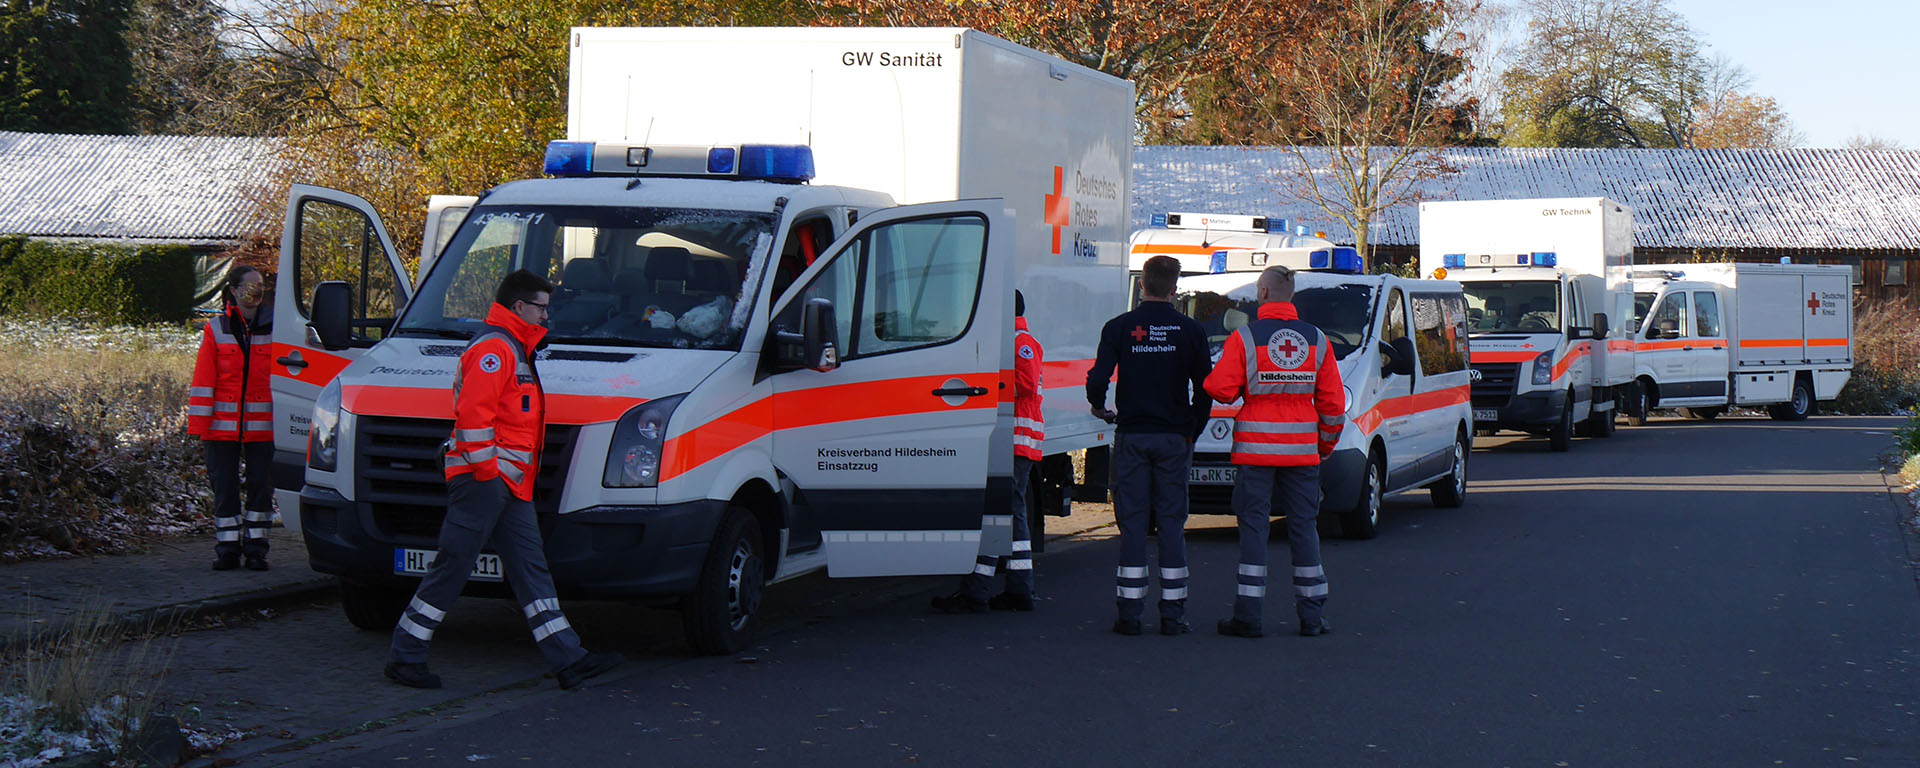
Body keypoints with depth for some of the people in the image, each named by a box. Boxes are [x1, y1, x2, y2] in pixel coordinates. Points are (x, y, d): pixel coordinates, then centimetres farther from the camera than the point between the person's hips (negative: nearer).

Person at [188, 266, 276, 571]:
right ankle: (227, 548, 13)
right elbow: (203, 381, 2)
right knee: (225, 487, 3)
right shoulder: (216, 331, 3)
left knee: (260, 485, 3)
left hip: (262, 426, 0)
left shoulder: (275, 327, 4)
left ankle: (255, 547, 14)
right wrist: (199, 426, -3)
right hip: (223, 426, 0)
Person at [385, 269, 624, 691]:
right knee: (453, 565, -6)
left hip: (509, 482, 11)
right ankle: (405, 656, 1)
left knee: (530, 566, 7)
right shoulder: (494, 349, -11)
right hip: (483, 478, -11)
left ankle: (568, 659, 5)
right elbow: (472, 412, -20)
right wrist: (484, 466, -20)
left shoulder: (514, 351, 23)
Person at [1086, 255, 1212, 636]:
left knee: (1132, 522, 3)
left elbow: (1097, 380, -8)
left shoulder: (1119, 327, -3)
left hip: (1132, 436, 0)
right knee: (1172, 523, 4)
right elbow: (1204, 390, 0)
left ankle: (1130, 612, 0)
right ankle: (1172, 613, 3)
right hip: (1174, 438, 0)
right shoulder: (1190, 330, 0)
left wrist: (1100, 409, 12)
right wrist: (1192, 433, 12)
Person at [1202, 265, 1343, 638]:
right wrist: (1326, 443, 20)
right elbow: (1333, 402, 7)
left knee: (1253, 527, 1)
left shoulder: (1244, 338, -7)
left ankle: (1248, 616, -1)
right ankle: (1312, 616, 11)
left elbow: (1221, 389, -11)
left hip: (1255, 448, -3)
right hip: (1302, 450, 3)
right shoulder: (1317, 340, 5)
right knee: (1303, 527, 9)